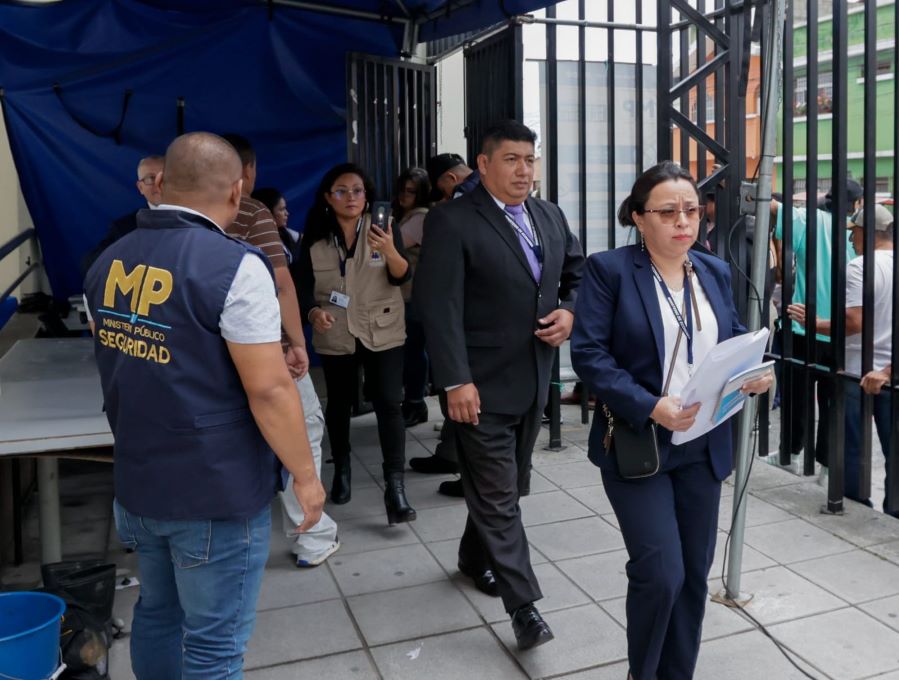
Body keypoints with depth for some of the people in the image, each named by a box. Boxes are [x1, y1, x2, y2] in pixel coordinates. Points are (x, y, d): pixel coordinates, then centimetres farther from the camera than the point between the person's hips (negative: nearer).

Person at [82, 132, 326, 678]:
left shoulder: (109, 263, 3)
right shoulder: (234, 266, -20)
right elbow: (268, 390, -21)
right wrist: (305, 474, -9)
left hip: (137, 482, 7)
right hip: (217, 492, -7)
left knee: (157, 614, 23)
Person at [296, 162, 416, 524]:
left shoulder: (384, 228, -5)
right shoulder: (314, 238, -2)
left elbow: (401, 277, -14)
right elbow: (305, 286, -3)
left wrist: (390, 252, -35)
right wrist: (313, 313, -23)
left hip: (383, 333, -1)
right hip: (334, 336, 2)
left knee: (389, 404, -10)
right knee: (338, 404, 14)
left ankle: (395, 487, -8)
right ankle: (341, 470, 35)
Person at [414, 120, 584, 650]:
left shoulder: (551, 217, 10)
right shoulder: (452, 221, -11)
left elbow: (580, 274, 21)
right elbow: (439, 306, -17)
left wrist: (570, 312, -1)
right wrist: (456, 381, -22)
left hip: (534, 380, 7)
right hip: (482, 384, -7)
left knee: (508, 485, 19)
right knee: (497, 493, -2)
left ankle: (475, 556, 41)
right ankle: (524, 604, 5)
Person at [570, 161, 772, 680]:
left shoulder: (716, 272, 10)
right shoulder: (609, 269, -8)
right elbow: (589, 352, -15)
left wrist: (754, 375, -7)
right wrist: (650, 408, -25)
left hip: (704, 444, 6)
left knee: (695, 572, 12)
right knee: (661, 573, -8)